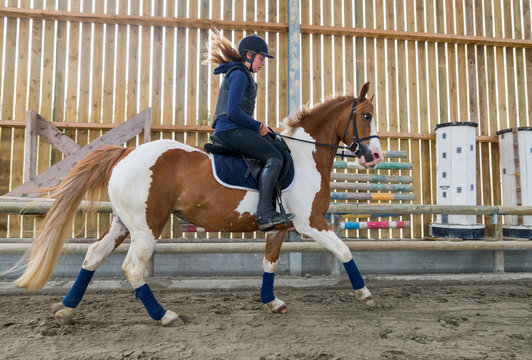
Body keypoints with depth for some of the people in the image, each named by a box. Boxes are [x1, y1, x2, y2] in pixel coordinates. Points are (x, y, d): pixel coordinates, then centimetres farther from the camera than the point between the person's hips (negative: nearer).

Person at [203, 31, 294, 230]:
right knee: (274, 157, -18)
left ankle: (269, 212, 9)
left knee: (272, 157, 12)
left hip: (230, 131, 11)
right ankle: (264, 213, -24)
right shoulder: (239, 74, -7)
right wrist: (258, 126, -10)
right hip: (231, 129, -11)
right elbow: (233, 112, -18)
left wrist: (257, 127, 14)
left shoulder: (243, 75, 25)